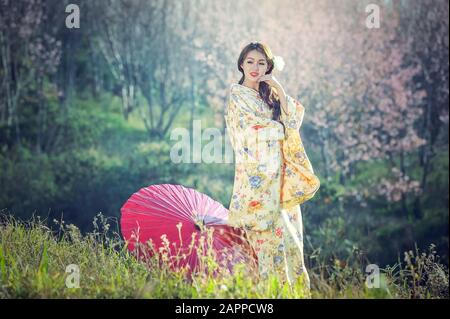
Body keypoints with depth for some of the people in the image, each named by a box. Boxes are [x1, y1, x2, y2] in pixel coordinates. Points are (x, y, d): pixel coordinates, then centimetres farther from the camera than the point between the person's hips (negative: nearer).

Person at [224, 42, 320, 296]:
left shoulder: (269, 94, 19)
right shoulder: (237, 94, 0)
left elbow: (294, 118, 5)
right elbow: (253, 130, -8)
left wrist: (278, 88, -3)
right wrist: (281, 128, 5)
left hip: (278, 172, 6)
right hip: (256, 173, -6)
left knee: (288, 227, 2)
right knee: (270, 230, -12)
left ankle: (292, 285, 5)